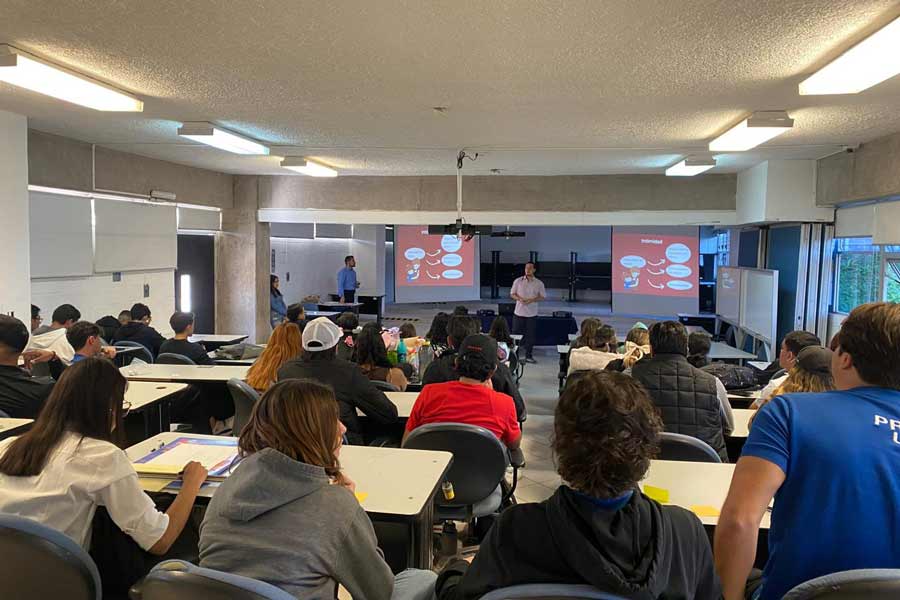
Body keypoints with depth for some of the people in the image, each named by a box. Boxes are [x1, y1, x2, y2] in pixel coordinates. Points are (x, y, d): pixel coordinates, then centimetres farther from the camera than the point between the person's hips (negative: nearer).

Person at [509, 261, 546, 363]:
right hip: (519, 312, 0)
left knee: (530, 335, 4)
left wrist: (532, 300, -14)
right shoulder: (518, 281, 4)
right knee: (516, 334, 3)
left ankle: (528, 356, 14)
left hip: (532, 313, 0)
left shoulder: (539, 283, 2)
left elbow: (542, 296, 2)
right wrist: (519, 299, -13)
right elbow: (512, 294, 6)